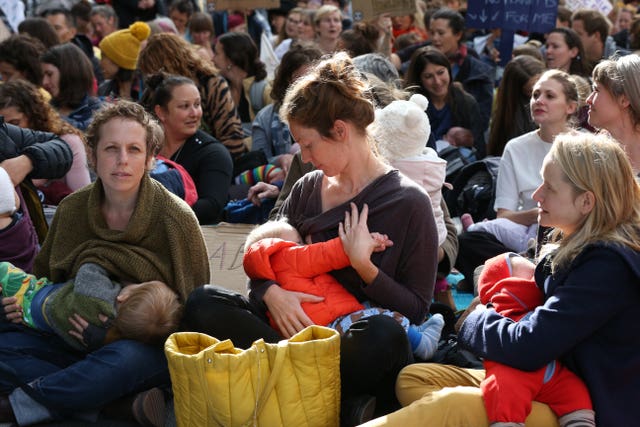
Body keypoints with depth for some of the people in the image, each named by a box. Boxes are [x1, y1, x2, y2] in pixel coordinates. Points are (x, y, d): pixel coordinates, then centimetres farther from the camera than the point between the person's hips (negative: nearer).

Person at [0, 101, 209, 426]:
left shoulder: (175, 219, -13)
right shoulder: (72, 210, 0)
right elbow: (43, 276, 18)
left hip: (153, 347, -5)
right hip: (82, 340, 5)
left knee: (126, 359, -40)